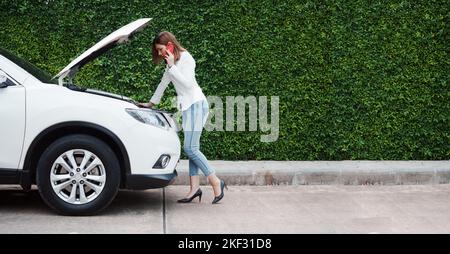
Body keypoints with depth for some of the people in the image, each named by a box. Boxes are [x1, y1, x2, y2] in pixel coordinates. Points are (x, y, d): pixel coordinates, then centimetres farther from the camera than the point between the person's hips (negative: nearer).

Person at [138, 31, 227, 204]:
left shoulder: (185, 58, -9)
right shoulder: (172, 62, 18)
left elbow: (188, 83, -20)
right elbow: (164, 83, 28)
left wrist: (172, 66, -17)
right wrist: (151, 103, 31)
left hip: (196, 104, -9)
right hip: (188, 106, 9)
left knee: (190, 148, -14)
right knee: (192, 148, 2)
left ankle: (216, 182, -10)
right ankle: (195, 188, 0)